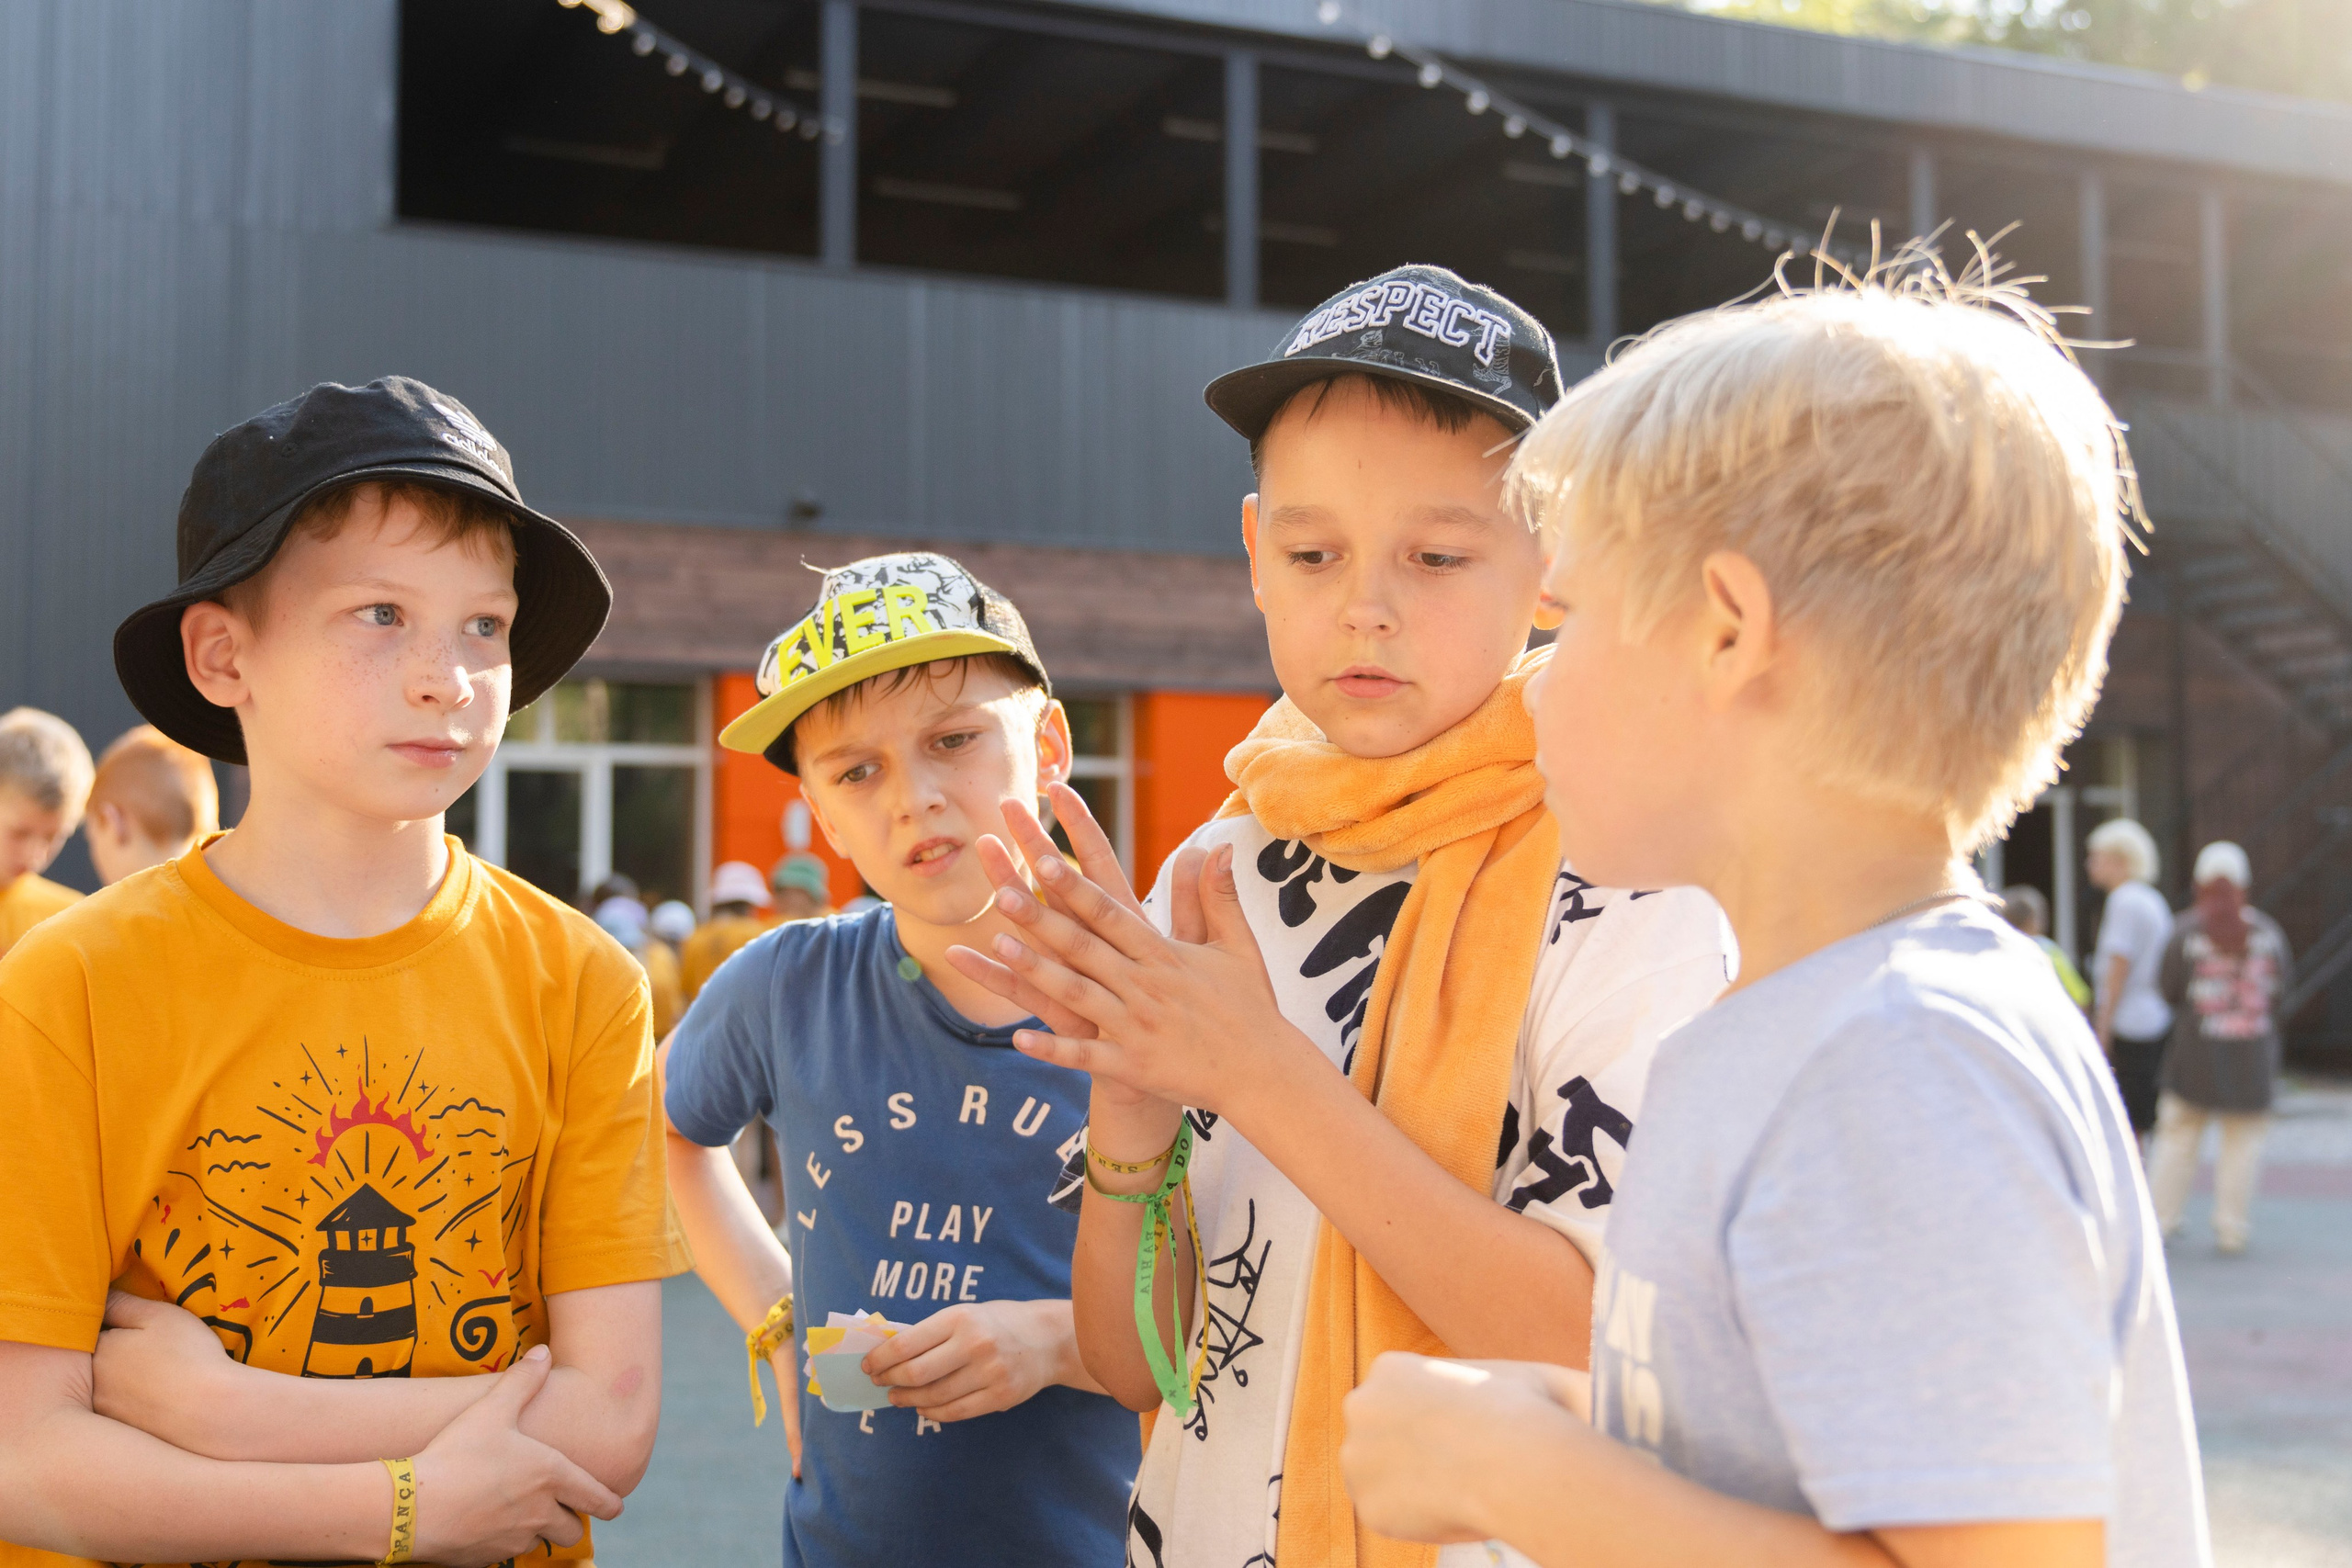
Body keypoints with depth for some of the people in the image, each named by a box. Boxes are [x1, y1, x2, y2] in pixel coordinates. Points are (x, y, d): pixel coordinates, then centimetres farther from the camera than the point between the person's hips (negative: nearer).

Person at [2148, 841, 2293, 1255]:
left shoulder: (2187, 930, -8)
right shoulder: (2267, 930, -2)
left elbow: (2168, 988, -6)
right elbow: (2283, 984, 5)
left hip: (2195, 1051, -1)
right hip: (2253, 1051, 1)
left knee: (2178, 1135, 7)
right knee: (2242, 1142, 7)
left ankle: (2158, 1221, 8)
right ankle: (2231, 1229, 6)